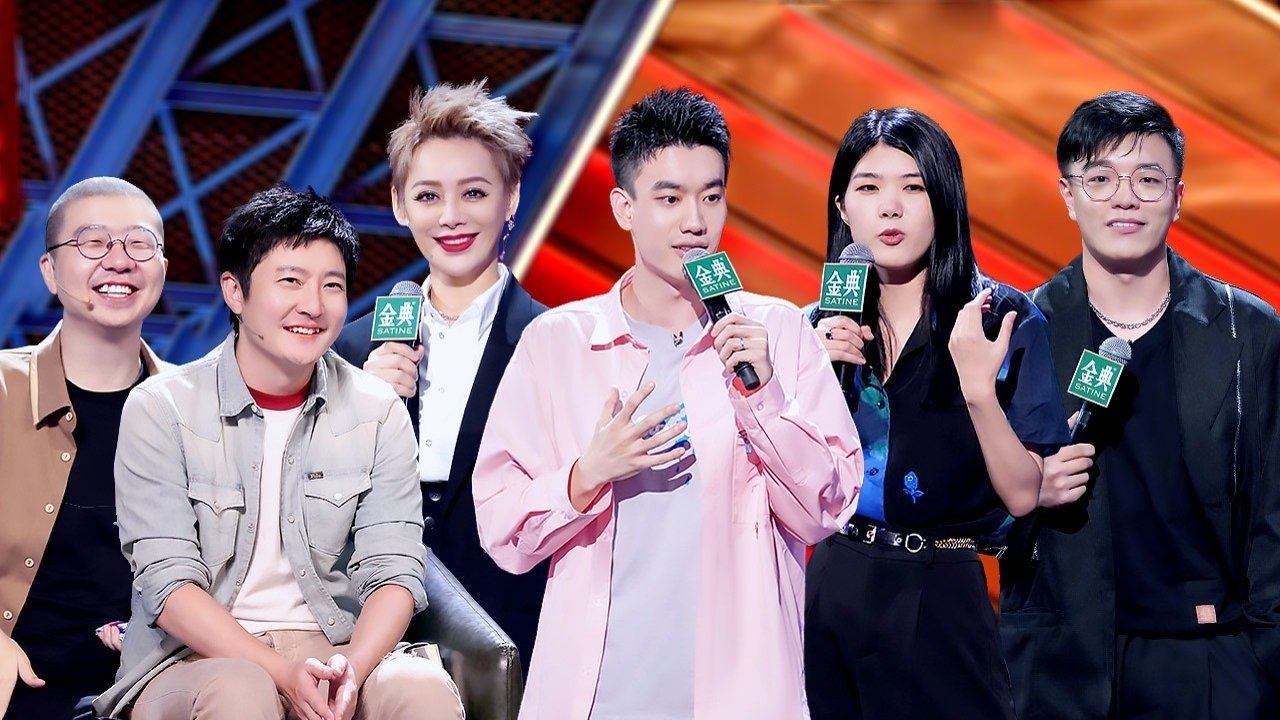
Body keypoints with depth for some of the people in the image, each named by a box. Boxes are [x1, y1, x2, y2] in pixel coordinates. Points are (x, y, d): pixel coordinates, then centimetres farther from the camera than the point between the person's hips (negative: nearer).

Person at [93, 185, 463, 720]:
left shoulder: (379, 413, 6)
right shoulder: (160, 410, -2)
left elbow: (394, 572, -1)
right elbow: (168, 582, -9)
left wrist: (351, 670, -23)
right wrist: (284, 674, -23)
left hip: (339, 651, 2)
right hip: (199, 658, -2)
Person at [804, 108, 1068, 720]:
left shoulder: (1001, 319, -7)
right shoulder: (824, 326, 5)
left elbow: (1024, 496, -10)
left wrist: (979, 388, -24)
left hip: (941, 602, -3)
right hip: (833, 593, 4)